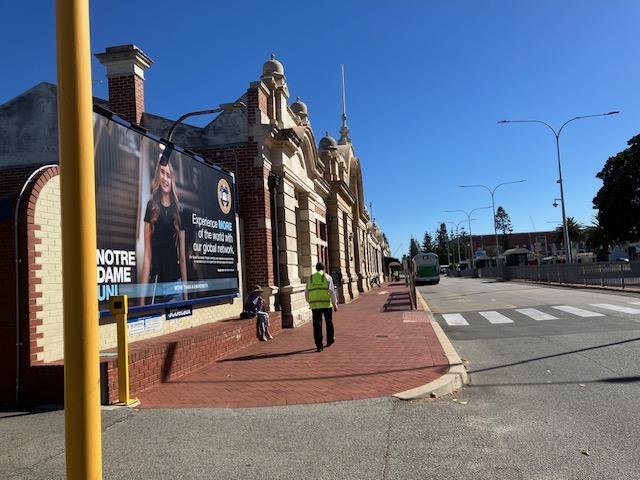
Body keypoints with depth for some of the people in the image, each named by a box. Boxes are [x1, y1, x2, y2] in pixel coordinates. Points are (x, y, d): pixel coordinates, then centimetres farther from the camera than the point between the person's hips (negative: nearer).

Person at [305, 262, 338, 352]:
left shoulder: (310, 278, 11)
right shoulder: (327, 277, 2)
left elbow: (306, 293, 14)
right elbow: (332, 291, -7)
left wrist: (310, 302, 29)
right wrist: (335, 303, -5)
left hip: (315, 305, 2)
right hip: (326, 304, -1)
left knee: (317, 325, 3)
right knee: (329, 322, 18)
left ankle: (319, 345, -1)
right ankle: (330, 340, 32)